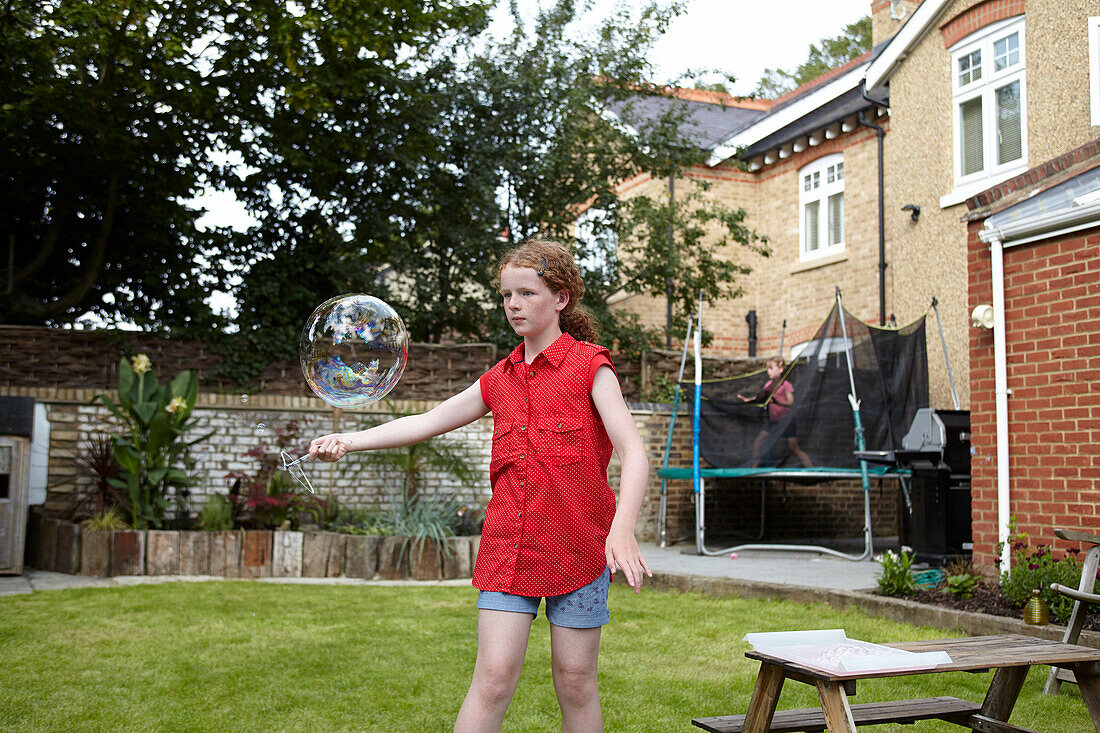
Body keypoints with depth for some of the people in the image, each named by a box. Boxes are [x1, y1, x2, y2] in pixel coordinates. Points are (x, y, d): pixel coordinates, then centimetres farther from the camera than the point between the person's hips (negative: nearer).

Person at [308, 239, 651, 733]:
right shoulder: (499, 380, 12)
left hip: (577, 546, -3)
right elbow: (427, 422, 14)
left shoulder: (589, 365, -4)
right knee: (493, 677, -2)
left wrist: (622, 529, -29)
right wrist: (349, 440, 3)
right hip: (509, 547, 4)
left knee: (574, 682, 6)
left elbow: (633, 452, -13)